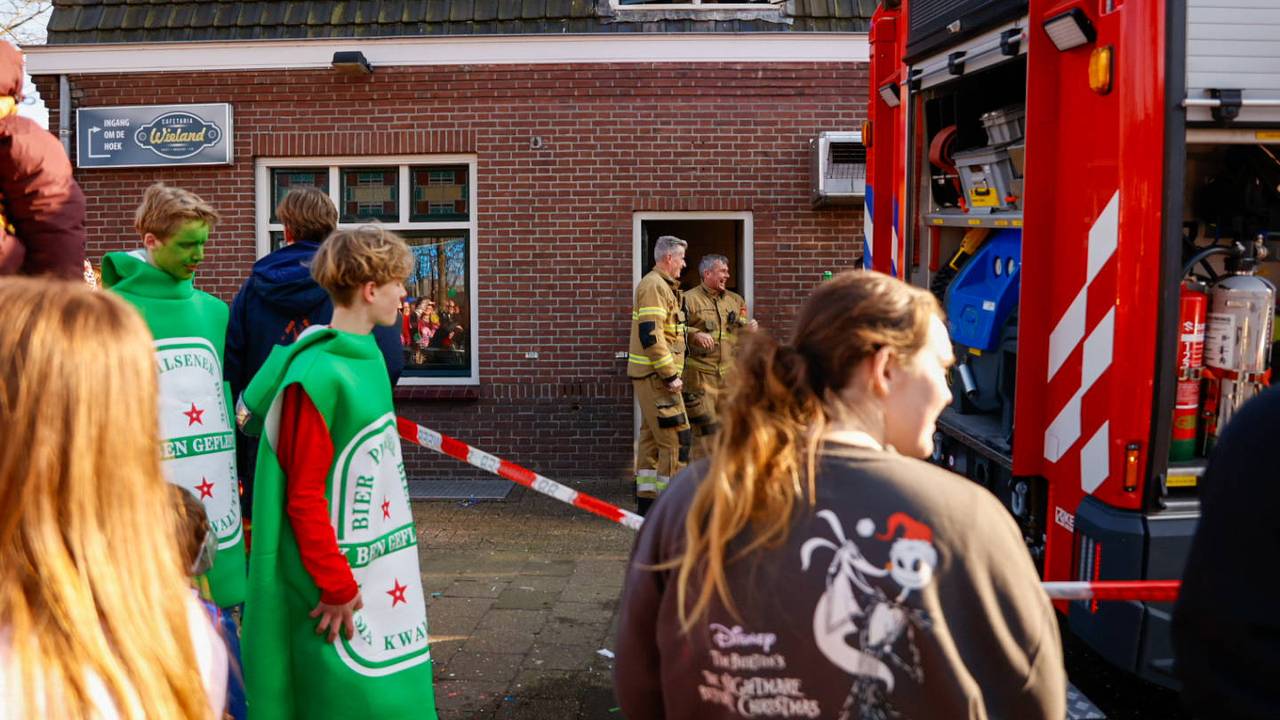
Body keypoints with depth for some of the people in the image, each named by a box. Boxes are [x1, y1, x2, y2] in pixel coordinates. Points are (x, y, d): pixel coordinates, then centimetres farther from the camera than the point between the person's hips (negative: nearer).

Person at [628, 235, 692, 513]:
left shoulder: (662, 286, 20)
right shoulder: (654, 286, -14)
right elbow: (651, 335, -23)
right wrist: (670, 375, -22)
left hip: (650, 376, 11)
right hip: (656, 376, -11)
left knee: (651, 437, 13)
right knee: (676, 438, -9)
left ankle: (646, 501, 19)